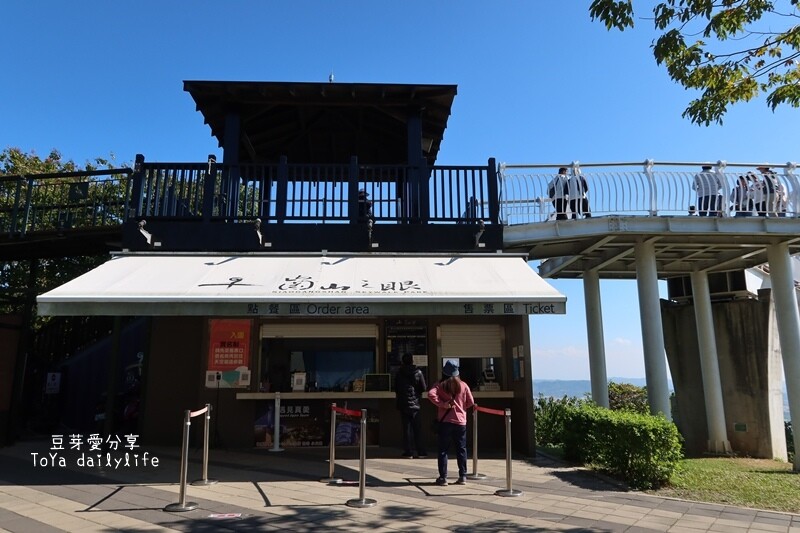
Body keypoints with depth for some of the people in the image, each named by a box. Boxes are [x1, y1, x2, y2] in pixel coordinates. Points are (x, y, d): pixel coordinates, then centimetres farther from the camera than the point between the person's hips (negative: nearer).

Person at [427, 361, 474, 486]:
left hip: (445, 421, -2)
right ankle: (463, 477, 13)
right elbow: (470, 402, 5)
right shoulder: (463, 385, 3)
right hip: (461, 422, 2)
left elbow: (431, 394, -21)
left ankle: (443, 477, 6)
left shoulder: (440, 385, -3)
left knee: (443, 450, 6)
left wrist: (442, 404, -14)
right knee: (461, 450, 11)